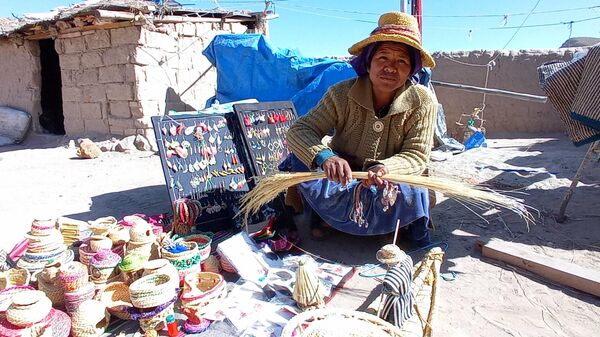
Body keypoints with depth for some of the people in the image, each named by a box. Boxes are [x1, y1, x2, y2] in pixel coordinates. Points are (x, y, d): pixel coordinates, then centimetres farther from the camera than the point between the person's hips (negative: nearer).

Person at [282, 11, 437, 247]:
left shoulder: (422, 102, -14)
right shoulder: (342, 94, -16)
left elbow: (416, 156, -17)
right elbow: (299, 130, -21)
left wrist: (385, 169, -40)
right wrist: (325, 157, -44)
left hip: (391, 187, 0)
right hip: (341, 182, 1)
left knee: (409, 193, -35)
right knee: (302, 156, -25)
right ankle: (317, 218, -1)